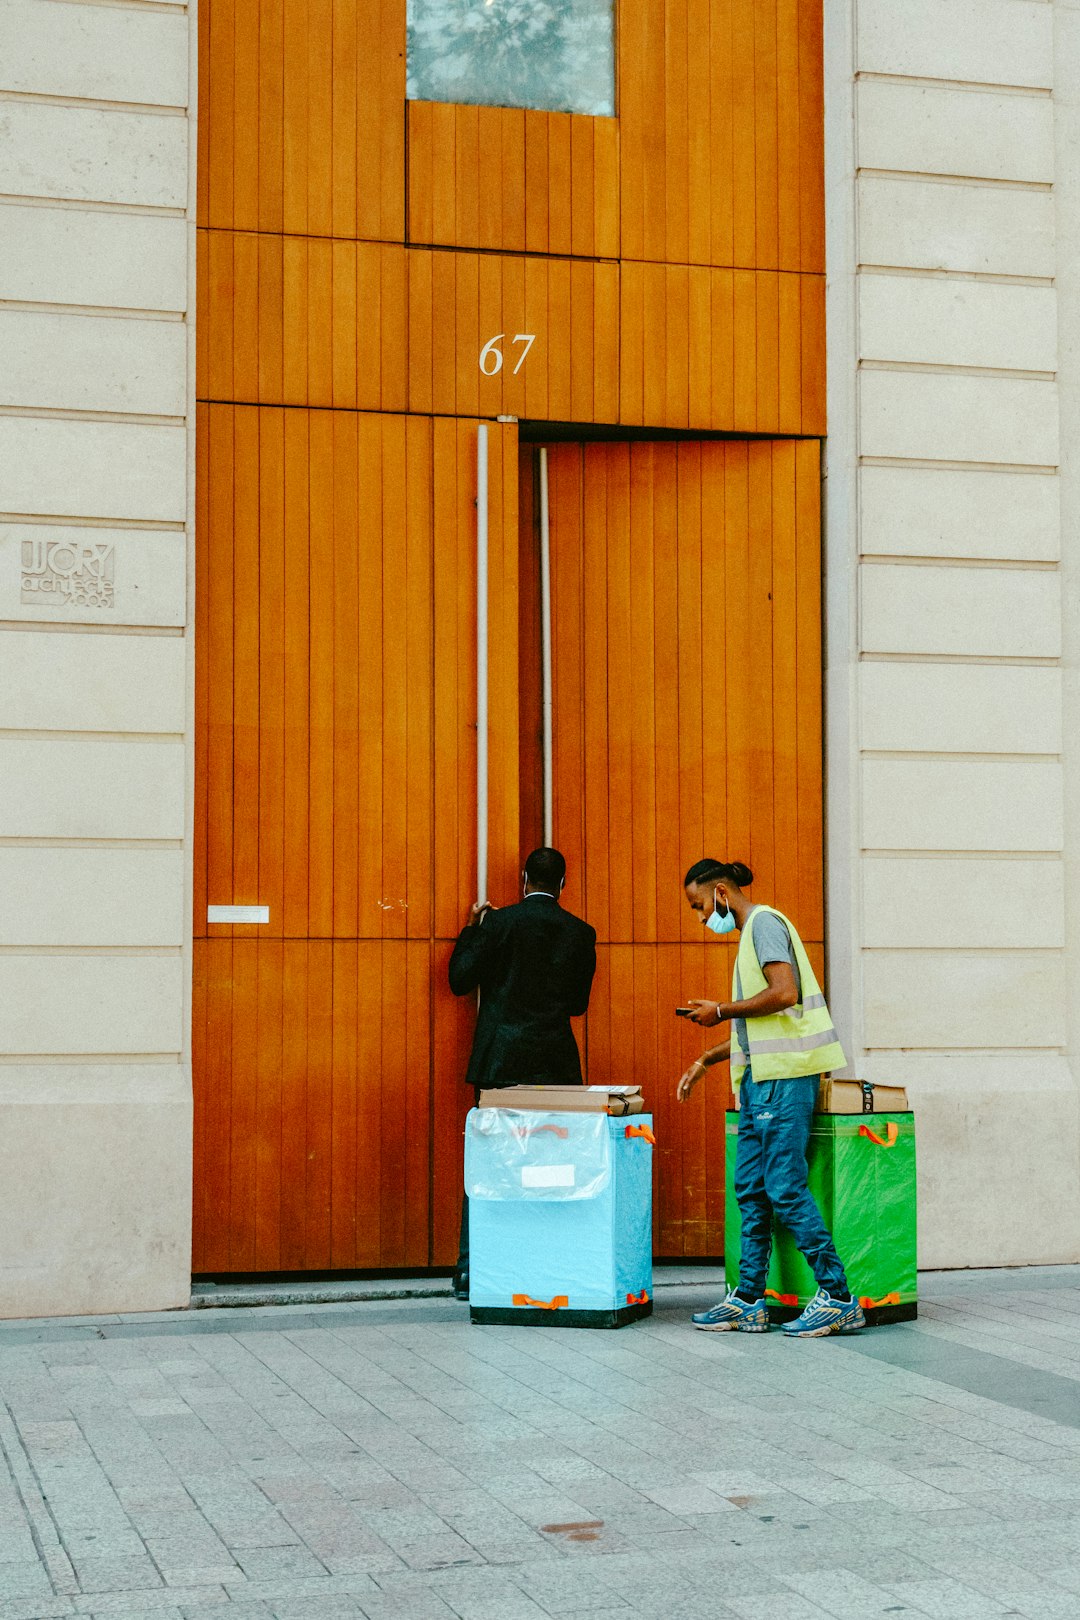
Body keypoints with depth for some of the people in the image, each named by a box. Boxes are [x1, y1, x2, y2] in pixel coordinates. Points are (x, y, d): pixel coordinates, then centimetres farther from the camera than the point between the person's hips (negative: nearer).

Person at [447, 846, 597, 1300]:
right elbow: (578, 1002, 10)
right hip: (556, 1064, 2)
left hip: (501, 1061, -2)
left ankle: (471, 1270, 1)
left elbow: (460, 979, -3)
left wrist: (472, 929, 9)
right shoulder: (580, 933, 3)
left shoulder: (500, 923, -6)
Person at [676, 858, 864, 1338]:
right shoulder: (751, 932, 24)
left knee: (785, 1186, -10)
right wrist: (707, 1060, 24)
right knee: (750, 1187, 8)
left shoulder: (764, 922, -6)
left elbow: (784, 993, -21)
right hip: (762, 1078, 10)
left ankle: (838, 1299, -6)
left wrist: (722, 1011, -10)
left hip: (785, 1076, -10)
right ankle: (748, 1302, 12)